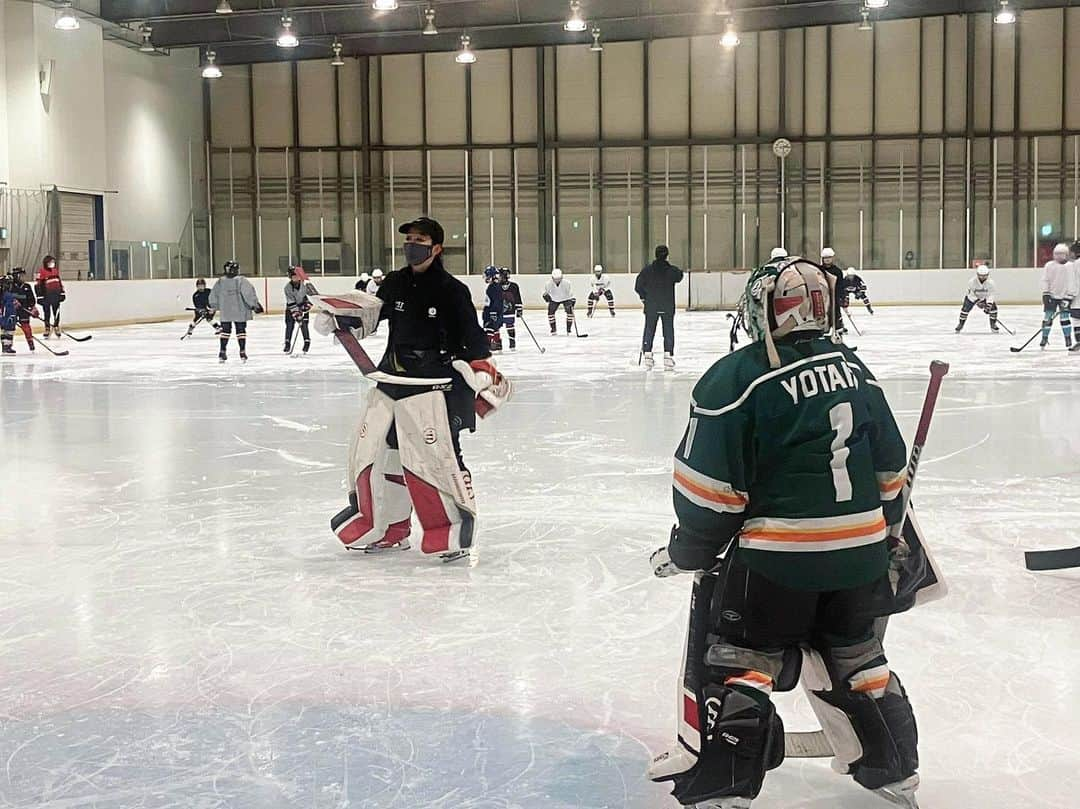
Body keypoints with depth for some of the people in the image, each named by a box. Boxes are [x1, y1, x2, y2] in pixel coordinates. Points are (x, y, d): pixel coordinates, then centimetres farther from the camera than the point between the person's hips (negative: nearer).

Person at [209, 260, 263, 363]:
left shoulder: (220, 282, 0)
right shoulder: (241, 280, -10)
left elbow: (213, 296, 8)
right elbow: (249, 293, -15)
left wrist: (214, 307, 25)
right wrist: (255, 305, -8)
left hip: (225, 313, 2)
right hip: (240, 312, -2)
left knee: (225, 330, 13)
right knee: (241, 331, 7)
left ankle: (222, 352, 10)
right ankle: (242, 352, 6)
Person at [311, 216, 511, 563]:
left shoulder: (452, 290, -8)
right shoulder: (395, 284, 9)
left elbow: (473, 336, -8)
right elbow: (368, 315, 18)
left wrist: (483, 369, -20)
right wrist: (336, 317, 3)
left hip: (434, 383, -7)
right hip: (392, 378, 7)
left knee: (436, 456, -16)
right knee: (373, 450, 9)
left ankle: (456, 528, -2)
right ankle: (387, 530, 23)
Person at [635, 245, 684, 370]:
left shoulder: (647, 270, -5)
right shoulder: (672, 270, -7)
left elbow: (638, 286, -3)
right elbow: (679, 277, 14)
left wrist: (644, 297, 11)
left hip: (651, 307, 1)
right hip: (668, 307, -1)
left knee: (649, 330, 10)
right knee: (668, 331, 6)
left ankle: (647, 355, 6)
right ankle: (668, 356, 1)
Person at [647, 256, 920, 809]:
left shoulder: (736, 378, -13)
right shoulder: (853, 369, 7)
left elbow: (710, 487, -12)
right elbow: (890, 467, 13)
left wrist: (687, 552, 2)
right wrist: (886, 525, 28)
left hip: (776, 560, -6)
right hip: (860, 553, 7)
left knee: (730, 658, 7)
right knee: (852, 655, 25)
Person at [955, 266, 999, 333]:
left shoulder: (990, 282, -26)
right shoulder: (972, 282, -31)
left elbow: (990, 295, -23)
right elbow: (971, 293, -24)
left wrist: (988, 305, -34)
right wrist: (978, 302, -32)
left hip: (985, 297, 2)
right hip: (972, 297, -2)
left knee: (993, 307, -15)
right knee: (965, 309, -14)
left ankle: (993, 325, 3)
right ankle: (960, 324, 7)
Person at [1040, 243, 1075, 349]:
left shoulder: (1070, 266, -4)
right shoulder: (1049, 265, 0)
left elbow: (1072, 282, -6)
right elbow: (1045, 280, 1)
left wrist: (1069, 297, -12)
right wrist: (1045, 293, -7)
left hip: (1065, 296, -1)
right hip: (1051, 295, 1)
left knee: (1064, 317, -4)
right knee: (1048, 317, -1)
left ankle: (1068, 339, 6)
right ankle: (1044, 338, 9)